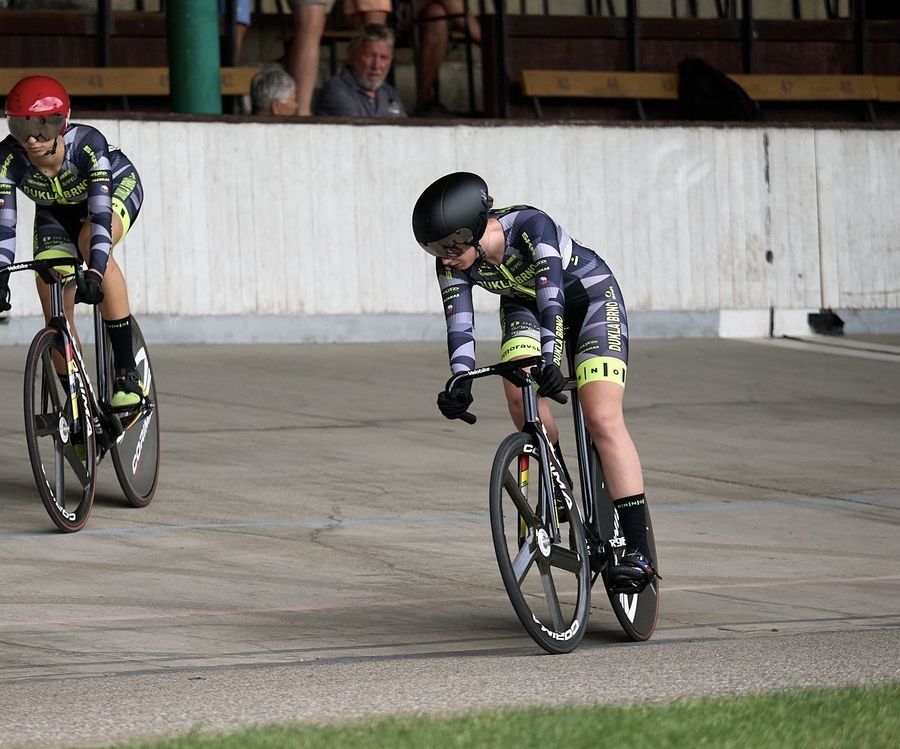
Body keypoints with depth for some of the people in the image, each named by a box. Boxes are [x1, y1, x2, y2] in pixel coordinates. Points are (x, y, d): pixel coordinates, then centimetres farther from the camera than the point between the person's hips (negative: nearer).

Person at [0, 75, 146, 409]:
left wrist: (95, 271, -56)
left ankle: (127, 370, -34)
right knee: (55, 309, -9)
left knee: (90, 241, -37)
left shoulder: (87, 144, -38)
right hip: (56, 211, 4)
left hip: (115, 190, -4)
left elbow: (100, 213, -45)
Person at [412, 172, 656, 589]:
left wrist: (550, 357, -59)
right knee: (519, 391, -26)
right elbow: (460, 326, -24)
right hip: (524, 306, 5)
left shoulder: (531, 227, -35)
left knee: (602, 420, -19)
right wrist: (460, 384, -41)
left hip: (590, 297, -5)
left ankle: (638, 549, -23)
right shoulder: (453, 265, -20)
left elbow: (551, 295, -45)